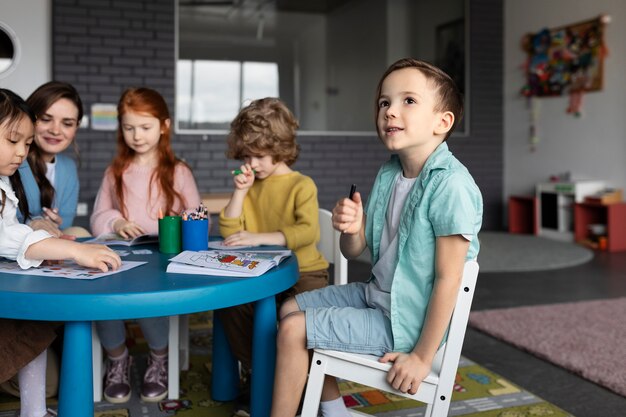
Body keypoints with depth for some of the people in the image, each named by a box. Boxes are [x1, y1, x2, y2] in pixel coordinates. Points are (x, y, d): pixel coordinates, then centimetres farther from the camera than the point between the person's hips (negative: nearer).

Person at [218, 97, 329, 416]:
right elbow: (229, 233, 4)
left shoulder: (302, 185, -6)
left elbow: (308, 232, -22)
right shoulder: (250, 185, 11)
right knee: (229, 304, -22)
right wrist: (240, 191, -5)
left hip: (303, 272, -4)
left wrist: (259, 238, -28)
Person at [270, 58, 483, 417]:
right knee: (291, 309, 17)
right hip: (376, 294, 9)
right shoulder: (388, 174, 0)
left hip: (406, 319, -9)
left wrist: (422, 356, -19)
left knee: (294, 330, -10)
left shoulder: (450, 186, -26)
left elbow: (448, 279, -24)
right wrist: (351, 228, -20)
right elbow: (355, 250, 4)